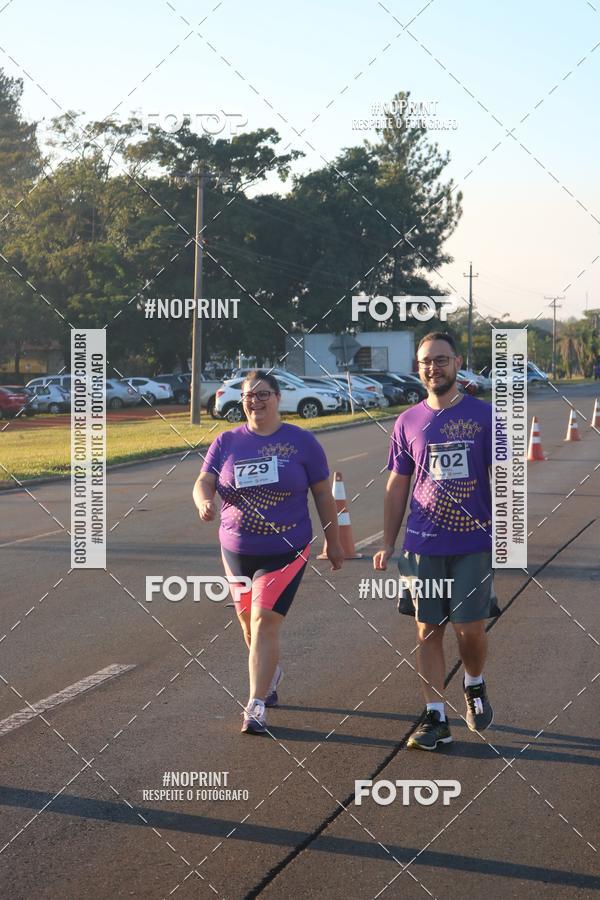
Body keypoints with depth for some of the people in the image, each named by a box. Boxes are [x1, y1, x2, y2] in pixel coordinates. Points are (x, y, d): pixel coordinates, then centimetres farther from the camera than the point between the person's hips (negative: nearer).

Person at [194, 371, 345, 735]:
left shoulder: (301, 442, -2)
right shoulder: (227, 442, 3)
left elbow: (323, 494, 4)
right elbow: (204, 482, -4)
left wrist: (334, 541, 7)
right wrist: (204, 502, -27)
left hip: (285, 552, -4)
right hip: (237, 551, 4)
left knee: (265, 622, -14)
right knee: (249, 622, 17)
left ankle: (256, 706, -12)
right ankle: (271, 674, 45)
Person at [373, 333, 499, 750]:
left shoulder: (483, 415, -1)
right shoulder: (408, 422, 7)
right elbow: (397, 487, 12)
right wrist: (388, 544, 9)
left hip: (474, 543, -2)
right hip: (423, 546, 2)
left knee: (470, 628, -1)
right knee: (429, 630, 3)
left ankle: (475, 686, 30)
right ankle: (436, 718, 10)